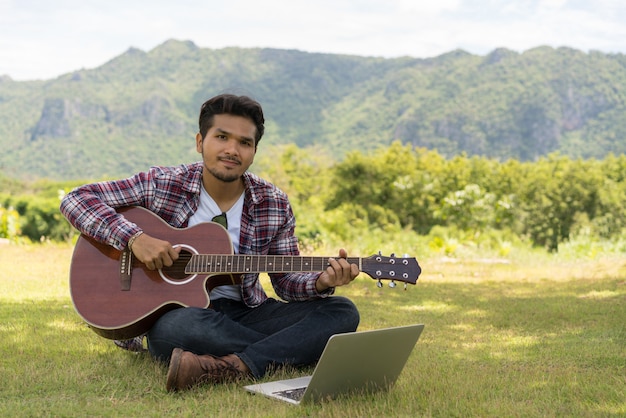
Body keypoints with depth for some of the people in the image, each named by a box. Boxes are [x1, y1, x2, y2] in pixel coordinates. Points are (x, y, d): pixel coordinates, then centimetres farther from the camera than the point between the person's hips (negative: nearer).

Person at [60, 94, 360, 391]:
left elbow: (287, 280, 7)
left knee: (342, 312, -17)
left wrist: (322, 282, -17)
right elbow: (75, 199, -7)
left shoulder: (273, 204, 2)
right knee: (173, 328, -41)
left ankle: (234, 367, -36)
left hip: (244, 312, 3)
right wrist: (134, 237, -22)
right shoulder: (161, 184, -5)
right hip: (176, 310, -3)